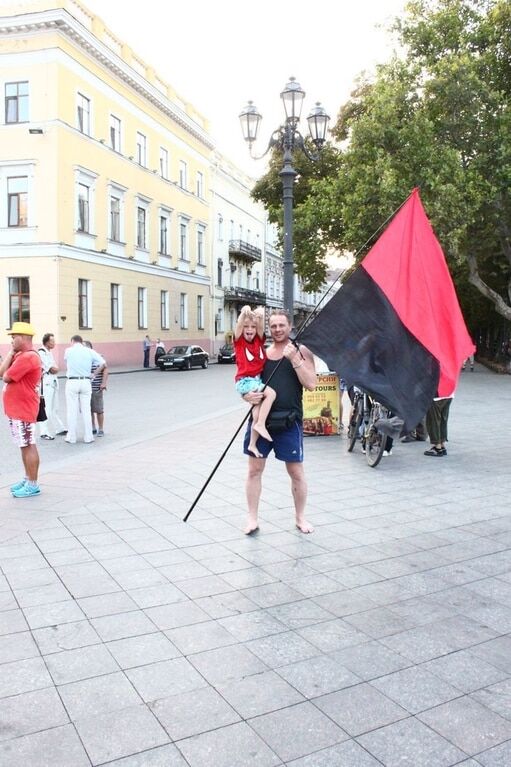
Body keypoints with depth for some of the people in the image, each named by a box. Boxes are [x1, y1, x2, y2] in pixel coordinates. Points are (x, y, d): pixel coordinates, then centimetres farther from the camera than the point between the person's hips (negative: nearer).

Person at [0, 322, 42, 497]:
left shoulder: (27, 357, -18)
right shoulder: (20, 355, 15)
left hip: (23, 410, -10)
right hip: (16, 409, 10)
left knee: (28, 446, -5)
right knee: (24, 446, 15)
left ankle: (32, 485, 0)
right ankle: (27, 479, 25)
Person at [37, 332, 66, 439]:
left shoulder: (49, 353, 16)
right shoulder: (41, 353, -13)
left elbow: (56, 369, 12)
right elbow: (53, 369, -15)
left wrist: (53, 368, -8)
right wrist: (53, 368, 5)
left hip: (53, 382, 9)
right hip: (46, 383, -9)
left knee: (54, 408, 17)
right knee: (46, 408, -9)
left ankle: (59, 428, 25)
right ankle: (44, 432, -4)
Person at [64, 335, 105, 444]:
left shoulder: (68, 351, 0)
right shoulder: (90, 351, 2)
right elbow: (103, 363, 1)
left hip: (72, 382, -1)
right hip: (86, 382, 1)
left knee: (72, 411, 5)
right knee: (86, 410, 7)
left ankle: (71, 437, 10)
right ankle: (88, 437, 11)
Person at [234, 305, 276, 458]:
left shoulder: (259, 340, 9)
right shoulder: (239, 341, -1)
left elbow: (261, 326, -8)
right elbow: (238, 326, -21)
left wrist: (260, 315, -28)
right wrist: (244, 313, -40)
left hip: (257, 380, 5)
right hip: (244, 381, -5)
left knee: (258, 409, -2)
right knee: (271, 393, -23)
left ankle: (252, 444, 9)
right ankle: (261, 424, -21)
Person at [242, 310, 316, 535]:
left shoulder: (301, 351, 1)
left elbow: (311, 384, -9)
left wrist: (295, 359, -17)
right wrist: (248, 396, -8)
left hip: (289, 421, -2)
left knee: (296, 472, 7)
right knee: (254, 469, 6)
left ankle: (300, 517, 25)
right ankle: (252, 518, 18)